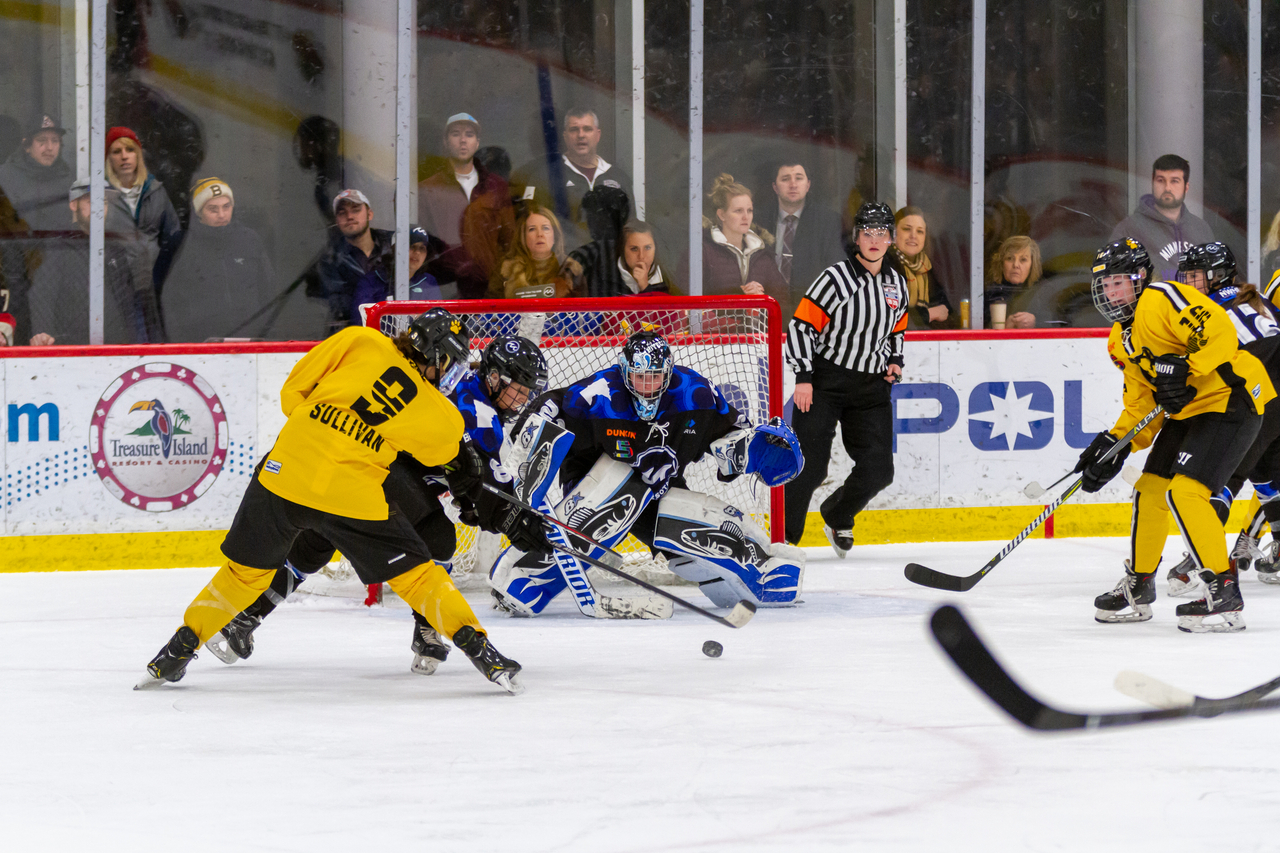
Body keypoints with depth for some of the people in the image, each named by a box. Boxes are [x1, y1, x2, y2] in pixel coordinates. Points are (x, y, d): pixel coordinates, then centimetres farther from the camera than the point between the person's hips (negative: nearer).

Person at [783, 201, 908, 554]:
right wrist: (803, 377, -15)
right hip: (824, 383, -5)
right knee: (810, 465, -11)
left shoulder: (897, 284, 8)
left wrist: (894, 361, 7)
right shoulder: (836, 278, -11)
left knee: (878, 470, 2)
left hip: (870, 388, 5)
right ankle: (784, 536, 1)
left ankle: (837, 517, 29)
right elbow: (801, 326, -10)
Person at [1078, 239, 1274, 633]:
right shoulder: (1122, 340, 15)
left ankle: (1224, 594, -16)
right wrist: (1115, 444, 0)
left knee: (1184, 492, -20)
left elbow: (1219, 331, -27)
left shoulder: (1162, 298, -15)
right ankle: (1138, 588, 27)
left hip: (1231, 398, -10)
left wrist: (1186, 369, -35)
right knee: (1150, 490, 11)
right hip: (1188, 410, 10)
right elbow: (1141, 403, 14)